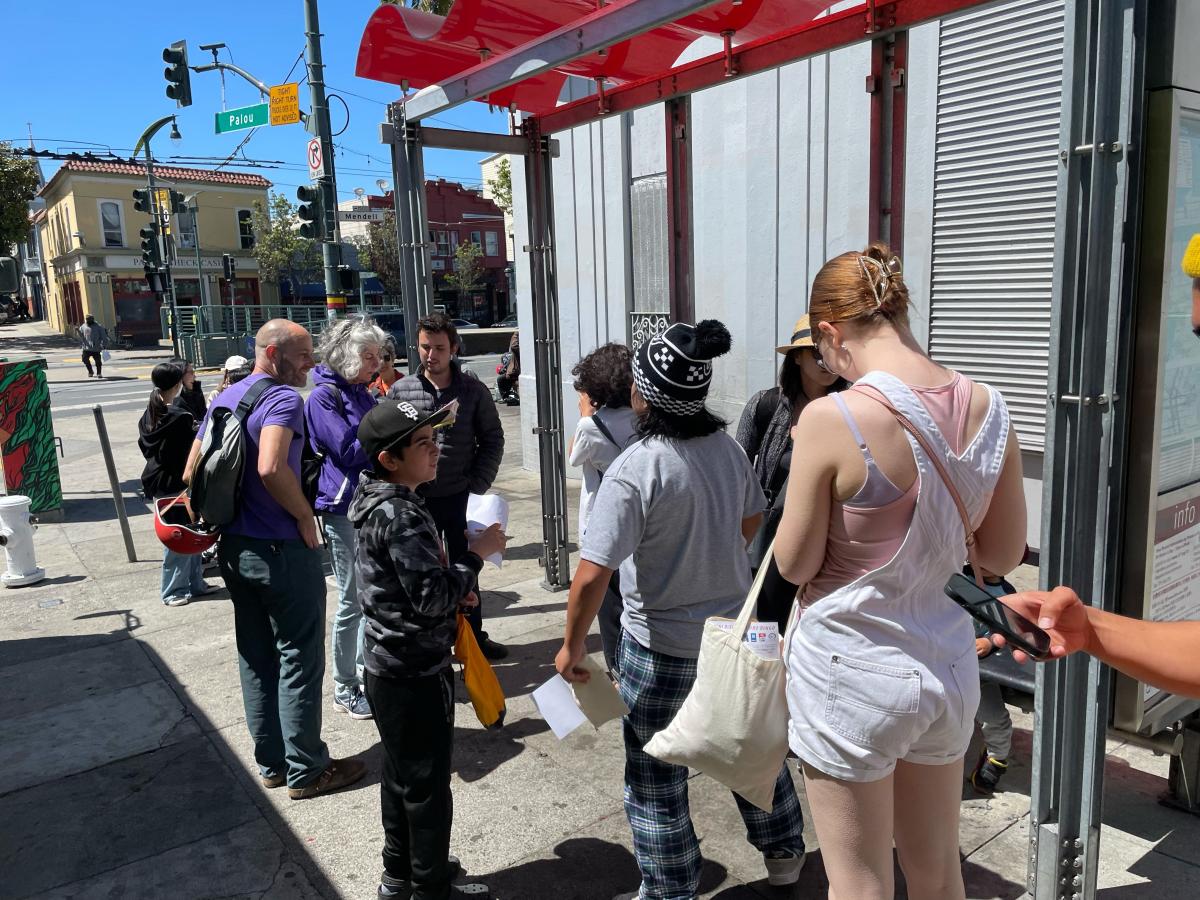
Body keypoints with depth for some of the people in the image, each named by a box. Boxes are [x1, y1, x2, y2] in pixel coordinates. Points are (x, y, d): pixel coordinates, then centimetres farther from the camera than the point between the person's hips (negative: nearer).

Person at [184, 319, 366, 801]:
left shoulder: (223, 400, 11)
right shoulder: (283, 398, -16)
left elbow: (191, 473, 14)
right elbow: (270, 468, -32)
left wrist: (223, 520, 16)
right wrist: (305, 516, -18)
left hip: (234, 547, 9)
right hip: (281, 549, -9)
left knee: (256, 658, 16)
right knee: (299, 661, 4)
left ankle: (271, 762, 29)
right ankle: (305, 769, 15)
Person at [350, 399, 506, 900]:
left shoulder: (377, 502, 5)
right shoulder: (402, 516, -25)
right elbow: (432, 599, -27)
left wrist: (452, 591, 6)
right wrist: (476, 554, -17)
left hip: (389, 666, 9)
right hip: (415, 674, -9)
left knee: (400, 774, 23)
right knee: (427, 784, 7)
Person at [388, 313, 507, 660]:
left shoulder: (473, 390, -4)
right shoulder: (400, 390, -3)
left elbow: (492, 439, 0)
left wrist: (478, 484, -8)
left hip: (461, 497, 0)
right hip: (418, 499, 0)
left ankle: (474, 635, 32)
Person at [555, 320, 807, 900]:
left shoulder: (634, 470, -25)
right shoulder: (728, 448, -6)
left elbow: (592, 575, -27)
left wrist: (572, 644, -13)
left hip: (662, 647, -6)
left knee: (655, 779, 13)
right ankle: (784, 853, 48)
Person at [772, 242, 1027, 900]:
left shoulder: (832, 417, -22)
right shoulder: (988, 409, -4)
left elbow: (794, 564, -11)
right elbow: (1004, 554, 6)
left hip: (849, 670, -5)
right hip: (947, 667, 6)